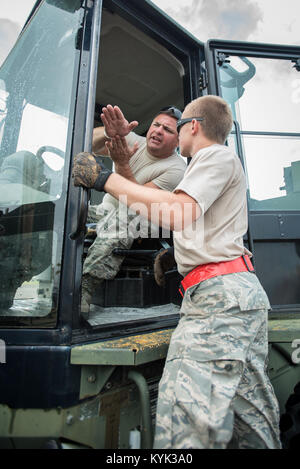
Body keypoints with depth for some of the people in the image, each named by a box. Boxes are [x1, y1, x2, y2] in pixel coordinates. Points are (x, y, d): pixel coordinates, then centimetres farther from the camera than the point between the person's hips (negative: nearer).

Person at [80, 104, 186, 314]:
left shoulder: (176, 169, -9)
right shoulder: (132, 140, 5)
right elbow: (91, 144, -11)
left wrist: (122, 164, -27)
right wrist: (109, 133, -33)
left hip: (141, 225, -5)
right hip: (106, 213, 6)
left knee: (120, 219, -37)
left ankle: (83, 289, -35)